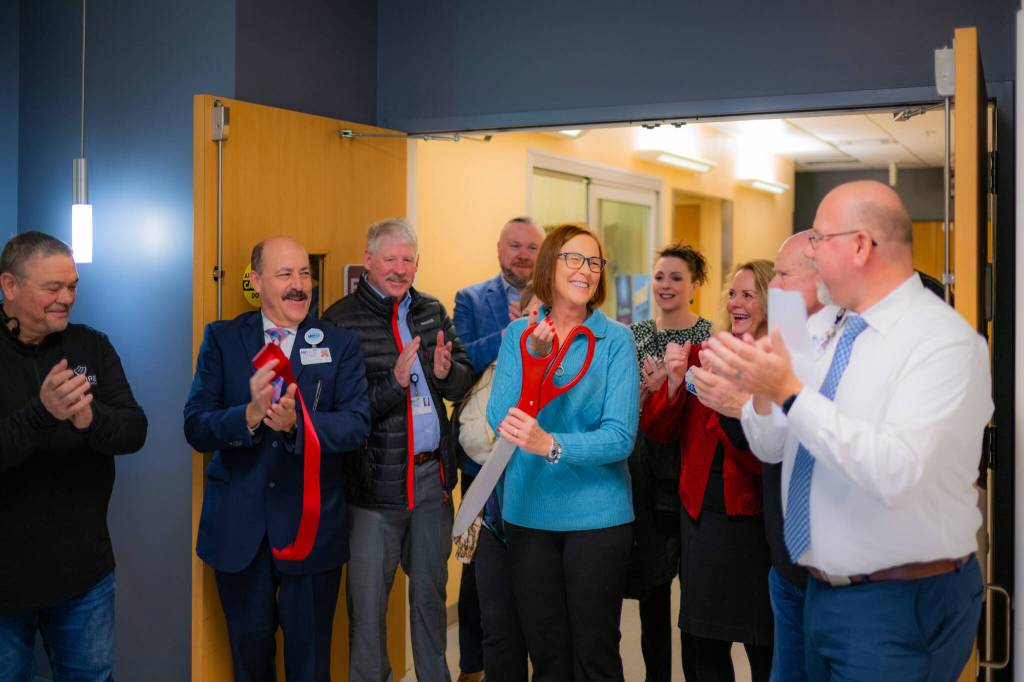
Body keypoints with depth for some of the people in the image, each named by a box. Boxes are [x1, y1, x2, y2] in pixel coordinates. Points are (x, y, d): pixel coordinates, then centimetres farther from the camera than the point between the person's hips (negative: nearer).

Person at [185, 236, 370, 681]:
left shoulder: (341, 345, 0)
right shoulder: (222, 339, -1)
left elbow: (357, 424, -11)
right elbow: (195, 429, -9)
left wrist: (297, 422, -29)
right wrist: (250, 414, -28)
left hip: (312, 526, 0)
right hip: (238, 526, 1)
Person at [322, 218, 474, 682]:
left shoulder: (432, 312, 9)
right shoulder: (341, 321, -8)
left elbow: (465, 379, 7)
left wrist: (446, 372, -15)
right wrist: (395, 382, -25)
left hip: (432, 478, 5)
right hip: (375, 484, -5)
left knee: (430, 591, 18)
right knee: (367, 603, 4)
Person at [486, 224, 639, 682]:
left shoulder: (616, 340, -6)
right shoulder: (518, 335, 3)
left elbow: (620, 436, -15)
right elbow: (500, 420, -7)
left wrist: (552, 446, -30)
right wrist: (532, 359, -20)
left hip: (596, 514, -2)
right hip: (528, 511, 3)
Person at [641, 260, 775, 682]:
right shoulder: (704, 355, 6)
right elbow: (659, 430, 4)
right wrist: (674, 381, -12)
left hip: (756, 516, -4)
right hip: (702, 509, 5)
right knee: (701, 648, 14)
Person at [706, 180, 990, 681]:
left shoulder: (944, 340, -17)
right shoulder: (835, 335, 7)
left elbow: (895, 472, -29)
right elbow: (771, 447, 10)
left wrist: (790, 392, -27)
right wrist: (761, 391, -10)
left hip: (899, 607, -7)